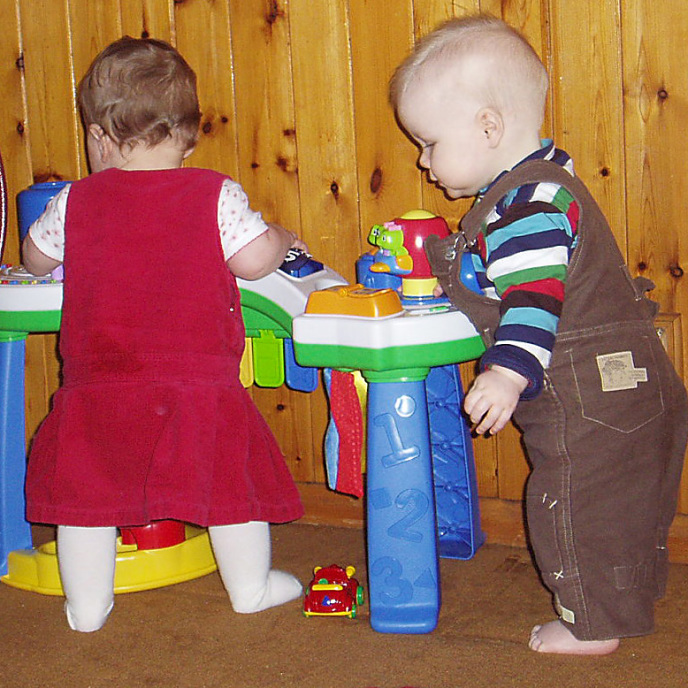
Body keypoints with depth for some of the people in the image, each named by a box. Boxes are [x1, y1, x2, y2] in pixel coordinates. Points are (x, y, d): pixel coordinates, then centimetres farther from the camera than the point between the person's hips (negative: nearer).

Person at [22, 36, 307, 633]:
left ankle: (87, 605, 24)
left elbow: (36, 257, 15)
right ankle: (251, 587, 28)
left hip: (98, 387, 1)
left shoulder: (76, 201, 1)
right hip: (200, 383, -1)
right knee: (230, 483, 15)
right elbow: (254, 260, -10)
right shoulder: (216, 194, -5)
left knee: (86, 493, 15)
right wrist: (281, 240, 12)